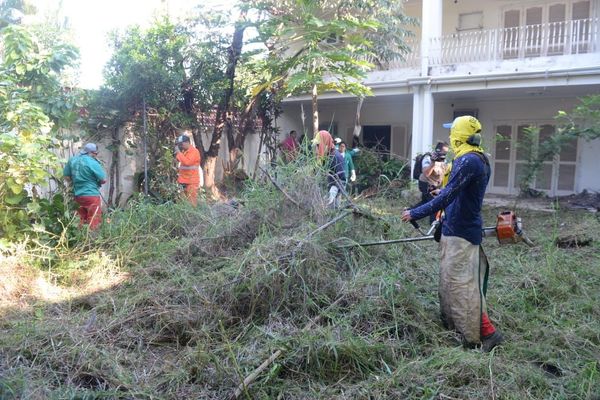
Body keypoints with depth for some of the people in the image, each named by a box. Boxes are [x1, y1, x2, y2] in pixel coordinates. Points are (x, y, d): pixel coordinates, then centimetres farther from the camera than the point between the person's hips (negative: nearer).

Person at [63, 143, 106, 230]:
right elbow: (103, 180, -11)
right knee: (93, 223, 1)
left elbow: (66, 176, 12)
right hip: (91, 196, -7)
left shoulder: (72, 160, 5)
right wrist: (97, 182, 10)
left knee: (82, 221, 18)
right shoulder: (93, 163, -15)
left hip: (77, 195, 7)